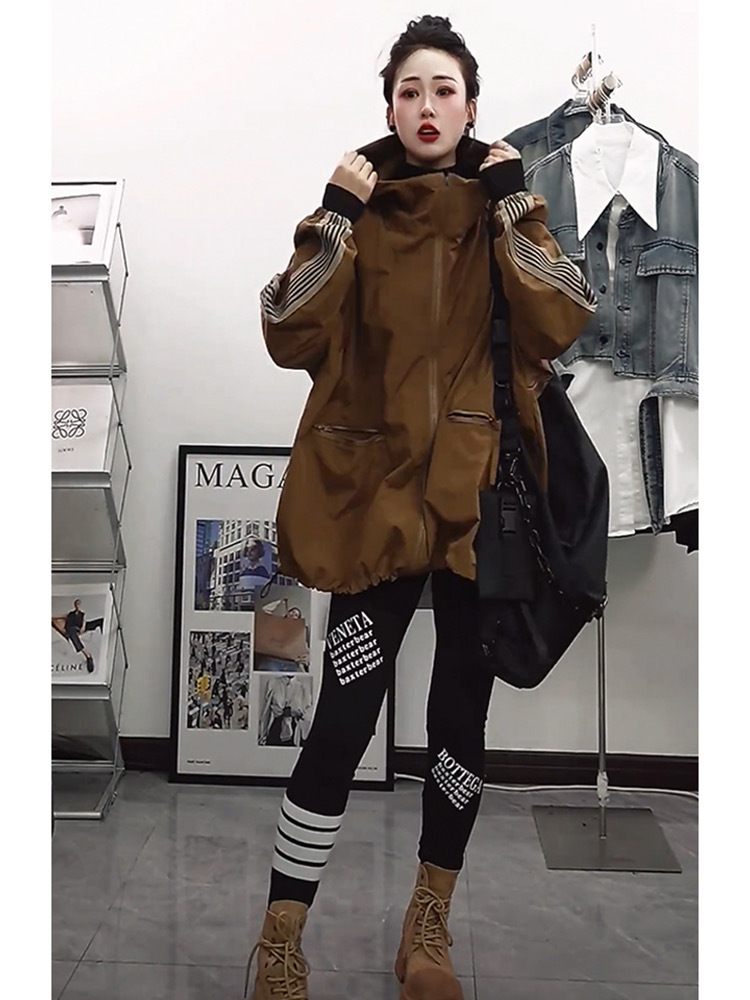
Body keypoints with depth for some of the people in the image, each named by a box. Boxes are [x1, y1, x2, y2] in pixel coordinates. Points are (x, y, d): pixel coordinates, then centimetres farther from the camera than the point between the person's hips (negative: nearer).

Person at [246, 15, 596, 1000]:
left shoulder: (504, 208, 8)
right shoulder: (357, 208, 6)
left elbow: (562, 324, -9)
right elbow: (290, 337, -7)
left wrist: (516, 202, -10)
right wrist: (334, 219, -12)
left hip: (478, 493, 2)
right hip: (375, 491, -1)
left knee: (462, 715, 8)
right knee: (345, 716, -7)